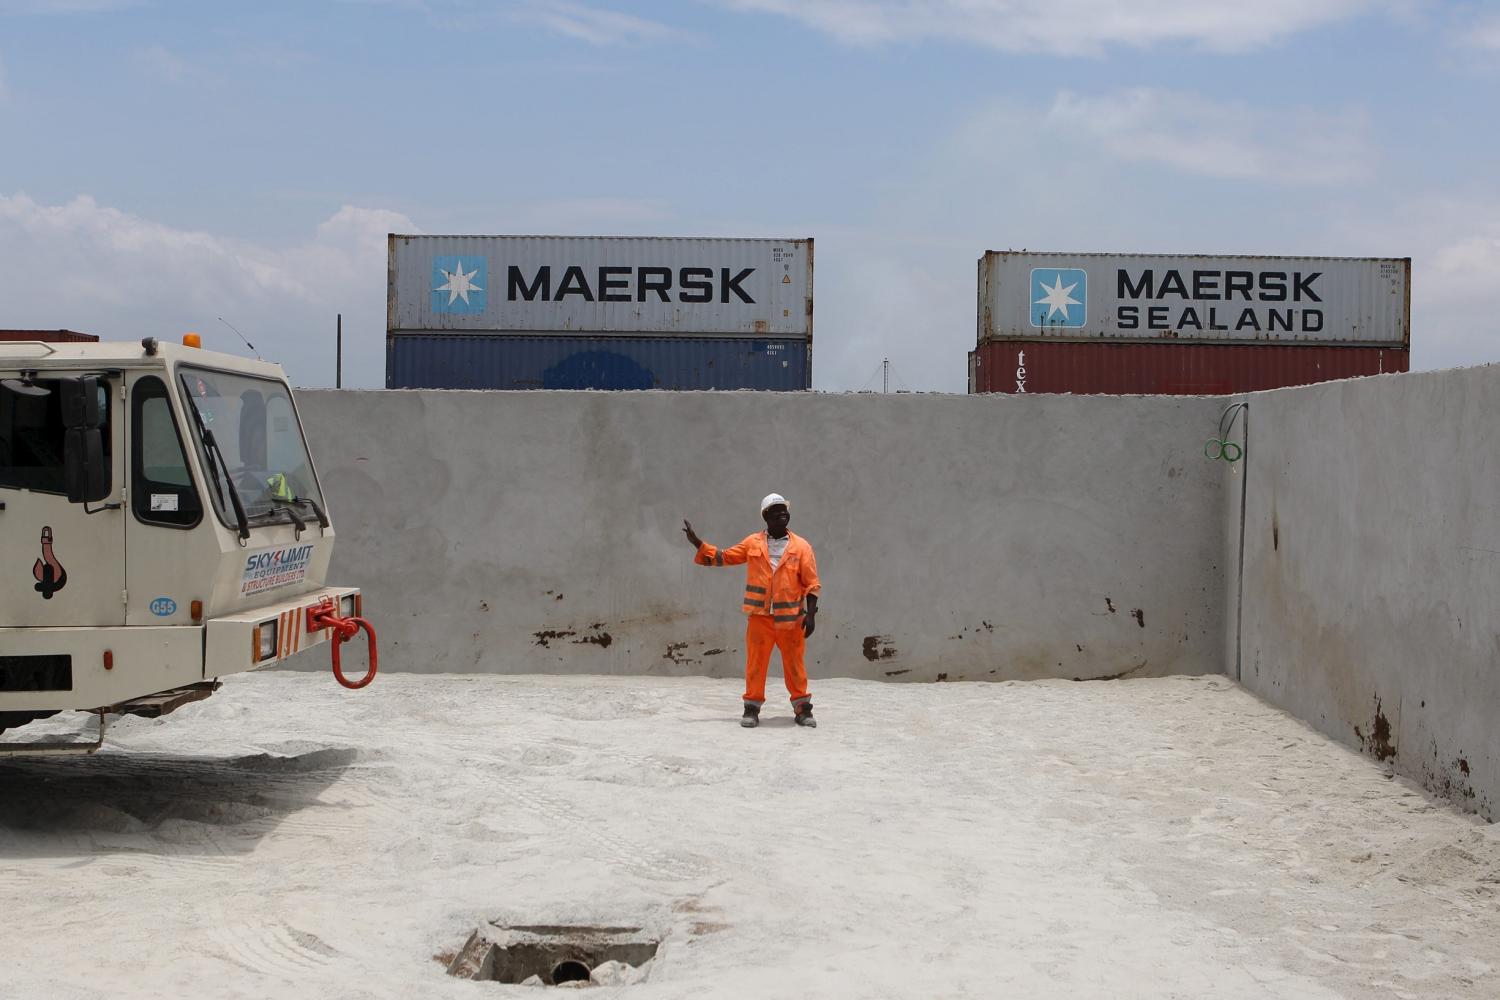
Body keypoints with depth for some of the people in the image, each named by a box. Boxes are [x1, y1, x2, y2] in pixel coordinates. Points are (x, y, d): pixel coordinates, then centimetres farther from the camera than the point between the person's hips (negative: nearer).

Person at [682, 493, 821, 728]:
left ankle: (802, 708, 13)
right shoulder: (753, 543, 7)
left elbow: (811, 583, 1)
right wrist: (696, 541, 4)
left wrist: (811, 614, -7)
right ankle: (752, 708, 10)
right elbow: (723, 557, 12)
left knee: (794, 663, 4)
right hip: (760, 615, 1)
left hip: (791, 616, -1)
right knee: (755, 662, 2)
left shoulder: (801, 546, 3)